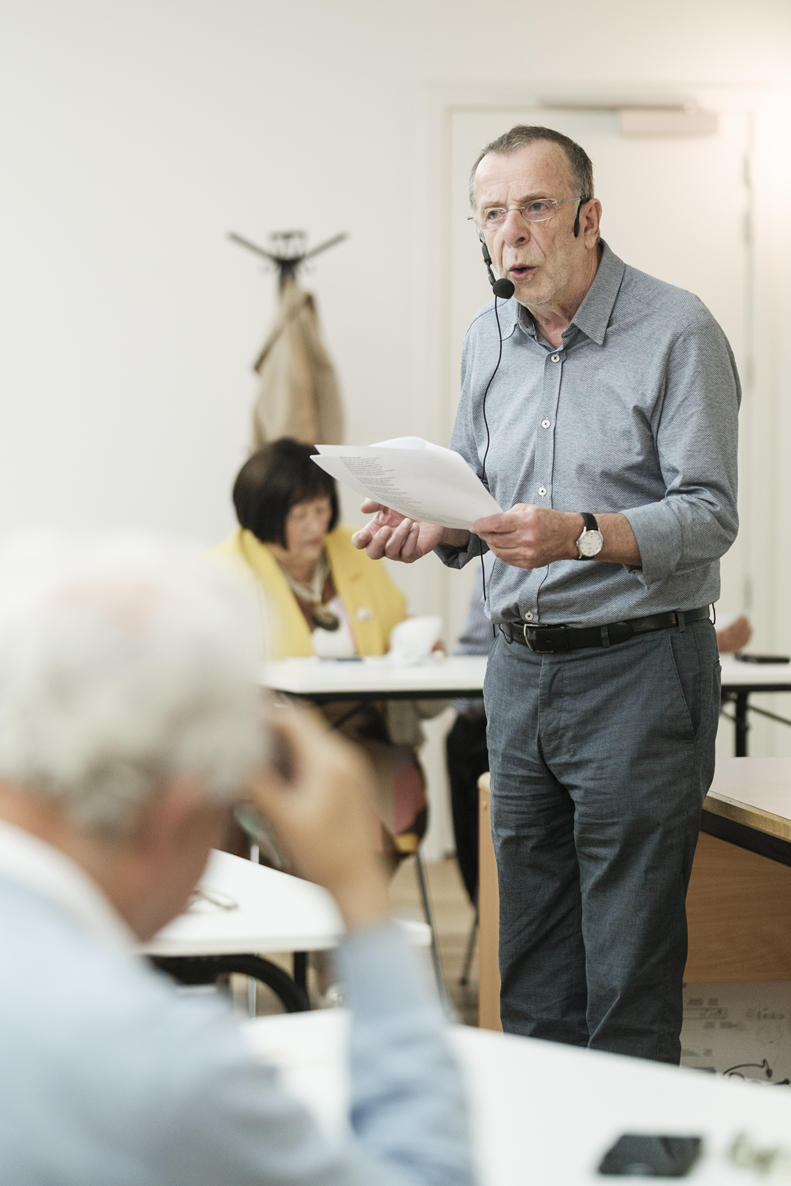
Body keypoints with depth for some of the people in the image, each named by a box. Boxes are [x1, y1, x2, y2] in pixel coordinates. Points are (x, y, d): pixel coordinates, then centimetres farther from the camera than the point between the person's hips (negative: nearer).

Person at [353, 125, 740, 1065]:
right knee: (532, 961, 13)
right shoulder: (489, 340, 11)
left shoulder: (676, 333, -9)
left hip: (638, 669, -6)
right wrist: (427, 528, -5)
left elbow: (709, 516, -15)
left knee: (629, 968, -3)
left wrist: (581, 534, -30)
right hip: (519, 666, 7)